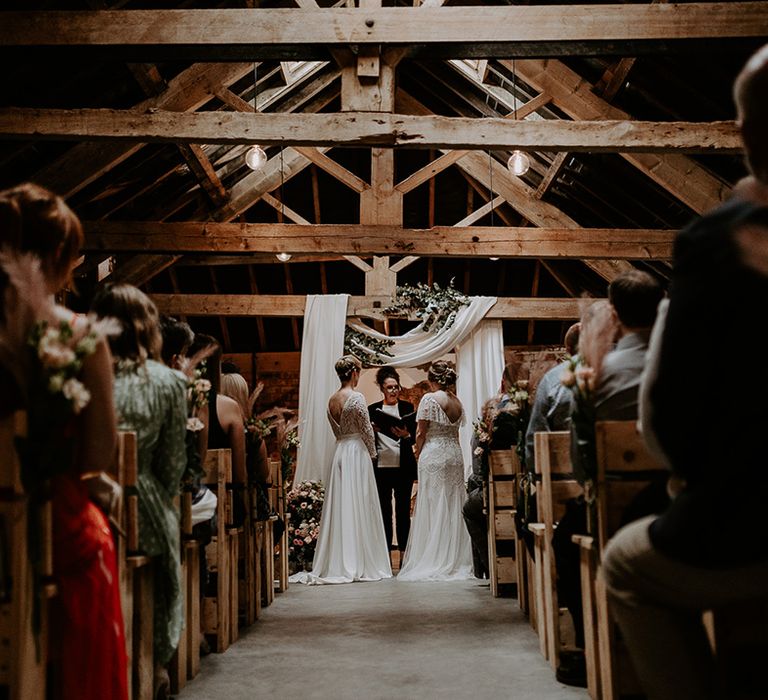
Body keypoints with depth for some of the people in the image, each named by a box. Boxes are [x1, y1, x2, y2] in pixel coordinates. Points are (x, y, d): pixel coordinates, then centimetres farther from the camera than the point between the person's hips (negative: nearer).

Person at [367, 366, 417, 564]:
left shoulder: (408, 408, 6)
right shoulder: (372, 410, 8)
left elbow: (415, 437, 2)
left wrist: (406, 435, -18)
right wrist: (372, 430, -12)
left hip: (403, 467, -1)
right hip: (381, 467, 1)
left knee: (403, 510, 3)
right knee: (384, 511, 4)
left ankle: (404, 553, 7)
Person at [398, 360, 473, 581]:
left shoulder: (429, 399, -9)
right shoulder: (457, 402, 9)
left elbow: (421, 432, -8)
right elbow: (455, 432, 11)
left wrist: (418, 452, 9)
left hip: (434, 456, -6)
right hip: (455, 455, 6)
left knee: (433, 507, -1)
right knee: (454, 508, 9)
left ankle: (434, 562, 1)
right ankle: (456, 560, 13)